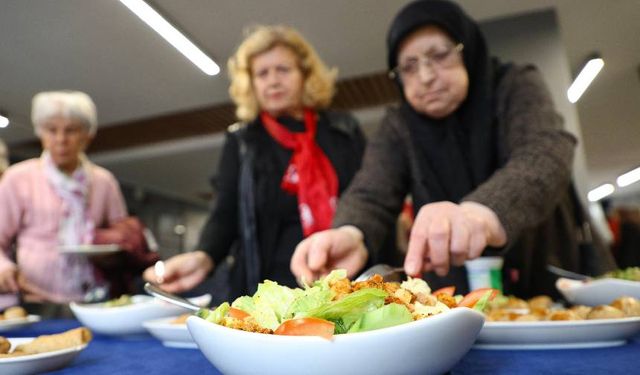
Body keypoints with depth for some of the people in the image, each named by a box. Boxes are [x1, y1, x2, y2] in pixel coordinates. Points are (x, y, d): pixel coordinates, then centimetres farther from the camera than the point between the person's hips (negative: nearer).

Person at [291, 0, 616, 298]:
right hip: (456, 304, 2)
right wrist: (351, 235, -37)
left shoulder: (515, 87, -5)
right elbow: (370, 195, -14)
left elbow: (545, 156, -23)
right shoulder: (398, 127, -1)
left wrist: (483, 213, -44)